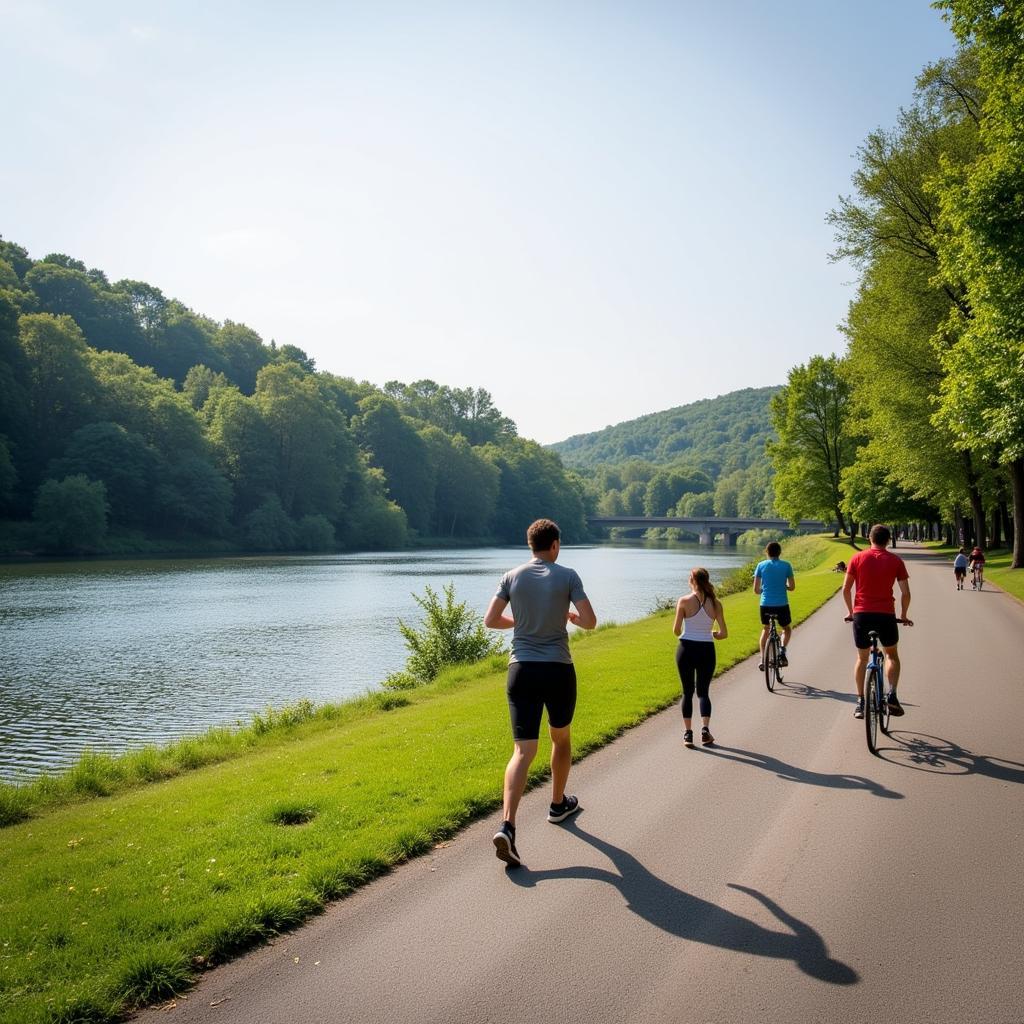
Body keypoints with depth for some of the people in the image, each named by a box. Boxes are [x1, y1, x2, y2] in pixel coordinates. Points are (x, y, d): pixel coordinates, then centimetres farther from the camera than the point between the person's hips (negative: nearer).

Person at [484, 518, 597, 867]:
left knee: (523, 751, -2)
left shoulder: (512, 577, 3)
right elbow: (590, 622, -8)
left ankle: (507, 826, -19)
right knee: (561, 737, 24)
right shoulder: (567, 576, -4)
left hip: (522, 669, 2)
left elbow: (490, 620, 1)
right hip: (558, 670, -1)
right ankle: (559, 804, 41)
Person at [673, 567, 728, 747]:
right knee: (703, 692, 15)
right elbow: (723, 633, -1)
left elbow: (676, 630, -5)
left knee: (687, 692, 12)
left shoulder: (684, 601, -8)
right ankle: (705, 730, -2)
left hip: (686, 649, -1)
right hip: (707, 650, 2)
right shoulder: (715, 603, -2)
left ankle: (688, 733, 8)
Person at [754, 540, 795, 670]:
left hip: (765, 604, 1)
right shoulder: (786, 566, -1)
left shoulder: (761, 565, 1)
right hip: (782, 605, -1)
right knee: (787, 629, 23)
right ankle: (782, 650, -3)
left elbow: (756, 589, 0)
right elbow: (792, 587, 3)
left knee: (765, 629, 24)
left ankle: (762, 659, 17)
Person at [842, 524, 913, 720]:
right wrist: (903, 615, 13)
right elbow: (906, 593, -1)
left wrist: (850, 611, 17)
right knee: (892, 655, 20)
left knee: (862, 658, 15)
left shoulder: (857, 558, 3)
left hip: (861, 614, 1)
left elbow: (846, 589, 2)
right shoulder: (895, 560, 2)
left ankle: (860, 702, 13)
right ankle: (892, 694, 2)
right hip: (886, 615, -1)